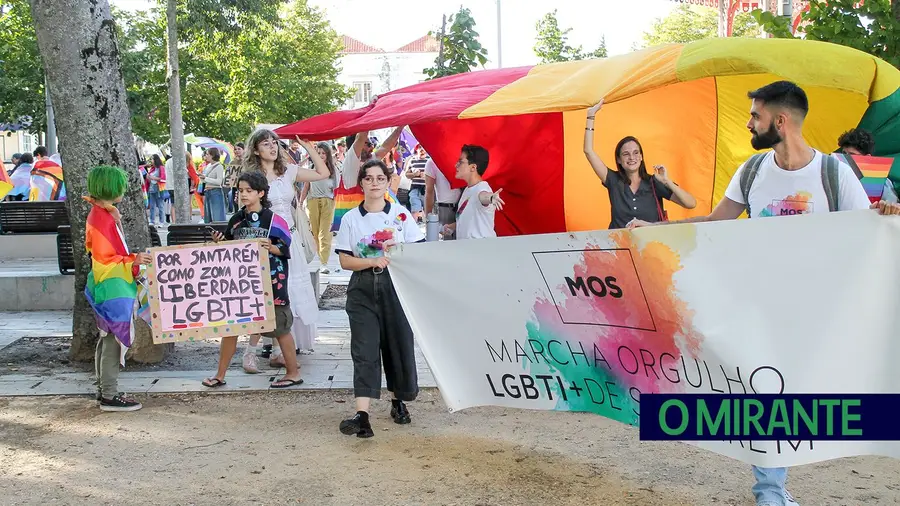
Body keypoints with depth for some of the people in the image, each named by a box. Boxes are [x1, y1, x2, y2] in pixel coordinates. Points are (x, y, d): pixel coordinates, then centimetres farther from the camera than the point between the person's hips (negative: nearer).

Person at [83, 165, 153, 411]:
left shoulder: (102, 214, 11)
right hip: (113, 288, -11)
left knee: (108, 339, 16)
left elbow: (93, 248, 22)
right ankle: (110, 396, -1)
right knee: (115, 339, -6)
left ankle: (104, 389, 24)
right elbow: (104, 259, -21)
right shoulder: (103, 219, -19)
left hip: (113, 287, 11)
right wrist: (133, 259, -20)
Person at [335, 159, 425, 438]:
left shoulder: (401, 213, 4)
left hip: (396, 286, 0)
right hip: (363, 290, 0)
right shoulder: (350, 218, 5)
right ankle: (362, 414, -16)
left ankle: (399, 401, 29)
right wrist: (373, 261, -15)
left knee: (399, 344, 6)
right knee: (364, 350, -9)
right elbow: (345, 260, 1)